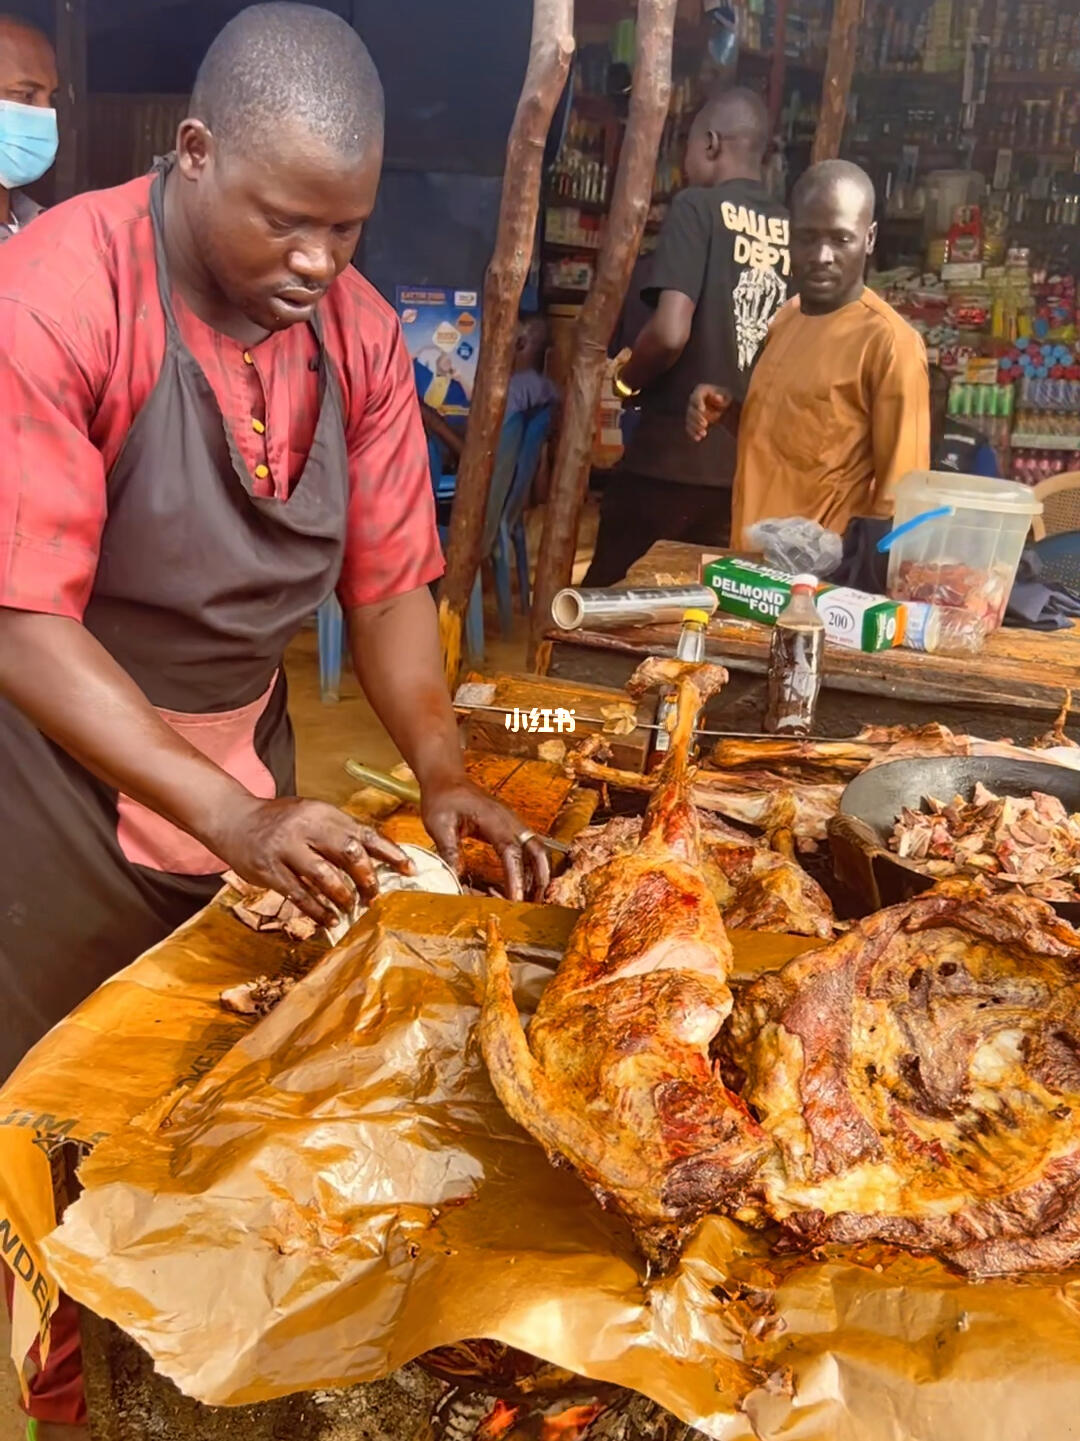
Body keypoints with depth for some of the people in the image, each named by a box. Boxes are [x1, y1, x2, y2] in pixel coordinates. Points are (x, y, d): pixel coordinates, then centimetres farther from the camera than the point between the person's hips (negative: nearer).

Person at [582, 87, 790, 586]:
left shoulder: (698, 207, -7)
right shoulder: (791, 231, 7)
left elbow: (670, 333, -18)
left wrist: (627, 381, 1)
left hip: (673, 460, -5)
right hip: (751, 466, 6)